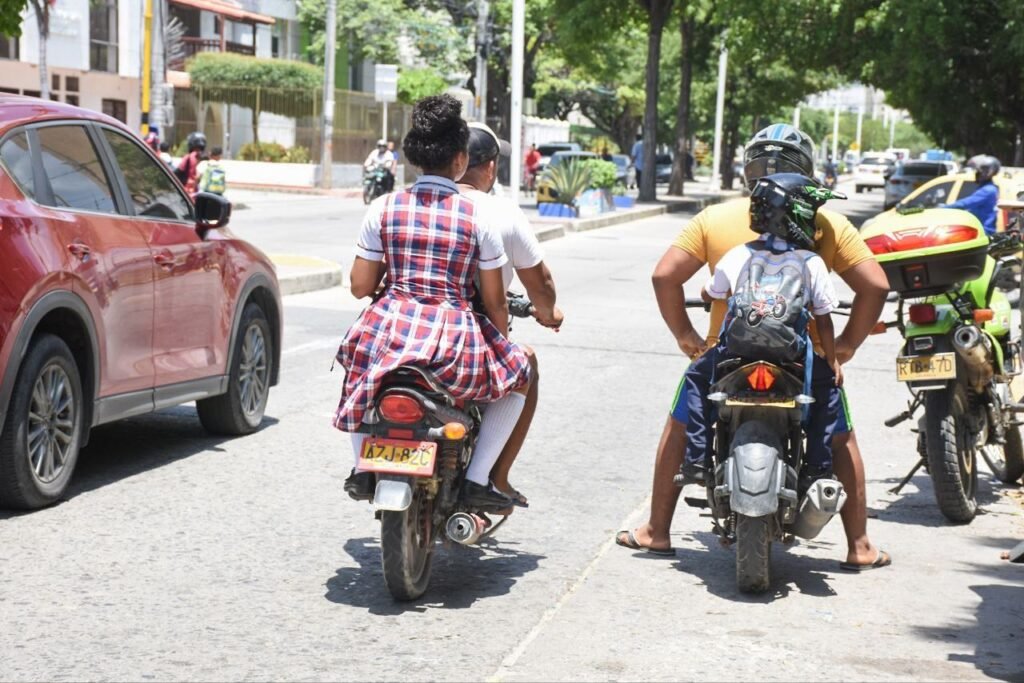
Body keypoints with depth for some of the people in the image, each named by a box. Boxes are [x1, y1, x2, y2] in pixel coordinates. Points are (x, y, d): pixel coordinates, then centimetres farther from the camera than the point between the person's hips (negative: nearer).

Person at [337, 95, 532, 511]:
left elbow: (360, 286, 5)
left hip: (390, 330, 3)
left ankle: (363, 469, 30)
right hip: (455, 338, -2)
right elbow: (494, 300, 3)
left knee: (357, 360, 38)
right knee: (518, 374, 25)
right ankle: (476, 480, 14)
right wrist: (501, 340, 22)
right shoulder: (478, 215, -1)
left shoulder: (383, 208, 2)